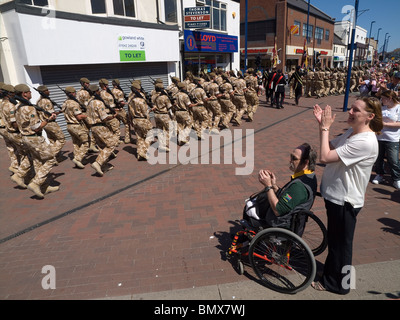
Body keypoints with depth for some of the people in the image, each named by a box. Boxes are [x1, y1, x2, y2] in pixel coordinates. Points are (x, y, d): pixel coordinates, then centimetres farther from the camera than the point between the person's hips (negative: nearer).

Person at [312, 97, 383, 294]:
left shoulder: (365, 142, -27)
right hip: (335, 195, 9)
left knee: (340, 243, 10)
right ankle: (331, 275, 46)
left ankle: (337, 284, 32)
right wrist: (321, 124, -2)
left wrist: (326, 127, -21)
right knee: (334, 240, 25)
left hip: (345, 200, -9)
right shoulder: (352, 132, 2)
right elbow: (329, 147, 11)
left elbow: (325, 157, -30)